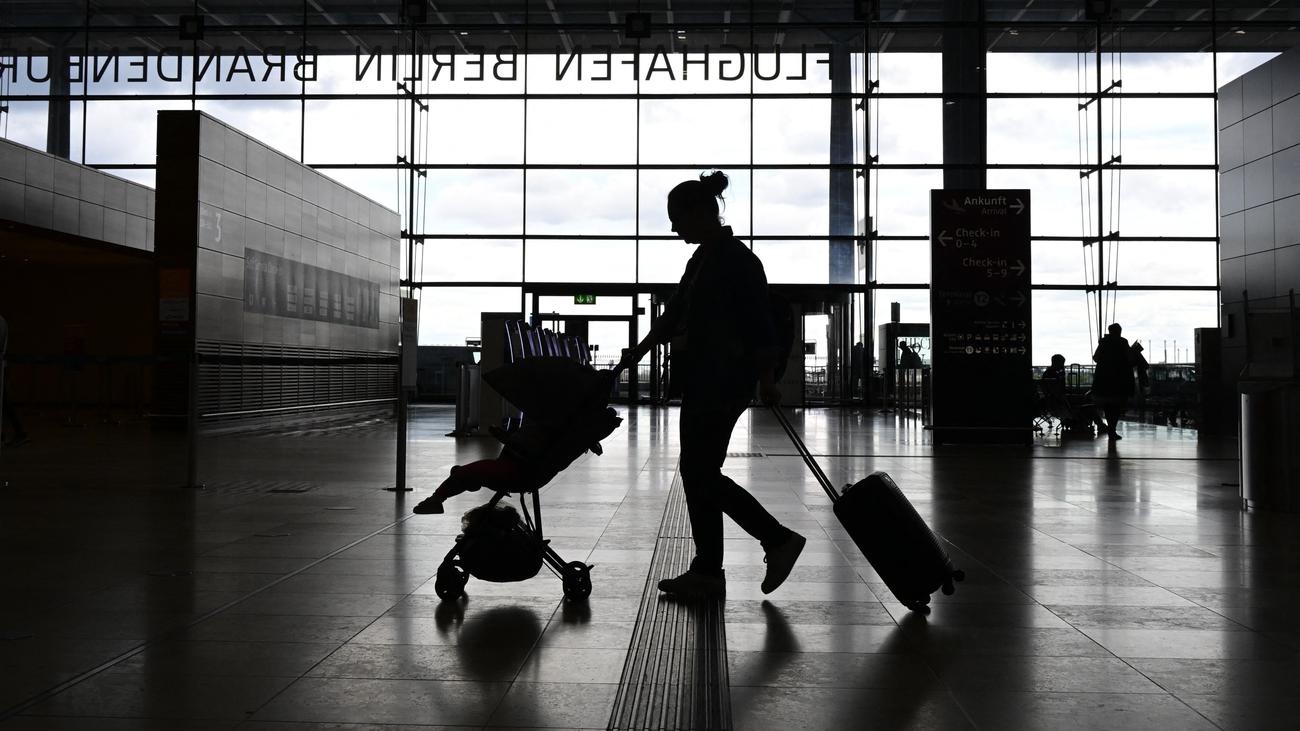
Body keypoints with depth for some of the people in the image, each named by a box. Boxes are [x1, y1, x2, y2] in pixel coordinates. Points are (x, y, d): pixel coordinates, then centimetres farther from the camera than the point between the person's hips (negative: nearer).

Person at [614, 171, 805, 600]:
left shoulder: (738, 261, -14)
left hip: (724, 382, -10)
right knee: (699, 472, 9)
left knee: (698, 472, -5)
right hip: (703, 380, 10)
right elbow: (675, 314, 21)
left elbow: (759, 325, -18)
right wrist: (636, 354, 21)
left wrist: (767, 380, -20)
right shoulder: (703, 258, 15)